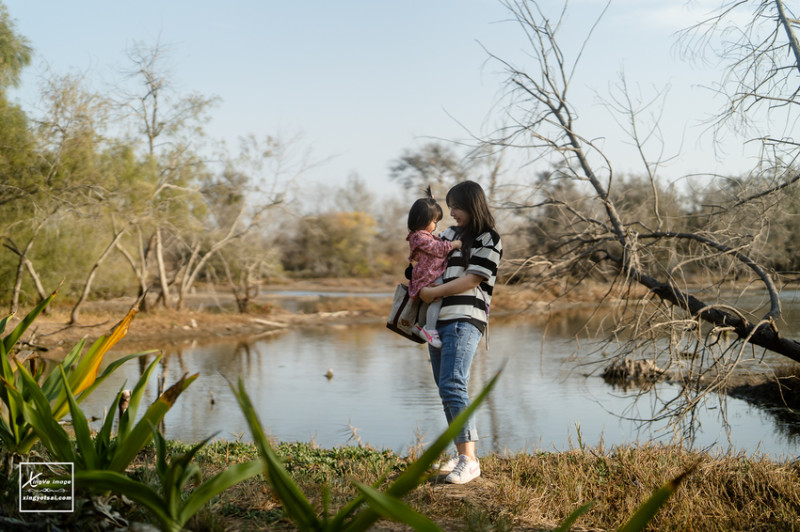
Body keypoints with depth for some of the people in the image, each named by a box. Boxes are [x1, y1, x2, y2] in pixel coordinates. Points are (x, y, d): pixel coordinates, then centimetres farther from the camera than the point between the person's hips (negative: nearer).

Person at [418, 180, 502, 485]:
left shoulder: (489, 240, -1)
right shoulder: (450, 234, 20)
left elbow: (471, 279, -10)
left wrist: (433, 292, -10)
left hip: (464, 321, -8)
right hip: (438, 320, 8)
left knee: (452, 386, -20)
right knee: (445, 390, 7)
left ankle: (469, 459, -17)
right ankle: (462, 455, 15)